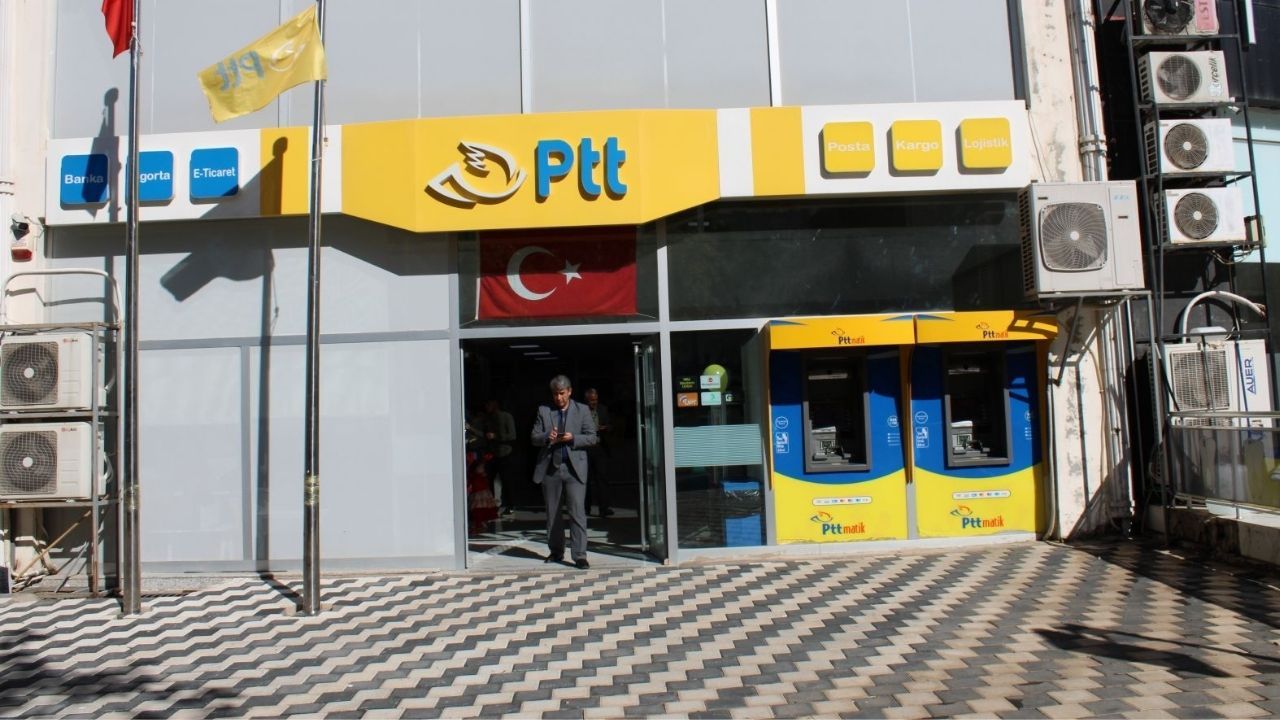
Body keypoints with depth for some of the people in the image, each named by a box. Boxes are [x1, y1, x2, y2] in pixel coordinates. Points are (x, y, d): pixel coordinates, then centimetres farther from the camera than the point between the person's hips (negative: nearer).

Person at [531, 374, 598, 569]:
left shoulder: (582, 410, 6)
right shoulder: (543, 411, 9)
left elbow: (591, 437, 2)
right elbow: (534, 437, 6)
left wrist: (572, 438, -15)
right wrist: (547, 437, -15)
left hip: (574, 468, -2)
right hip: (550, 468, 3)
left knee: (578, 513, -8)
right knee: (552, 513, 11)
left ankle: (580, 556, -5)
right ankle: (556, 551, 24)